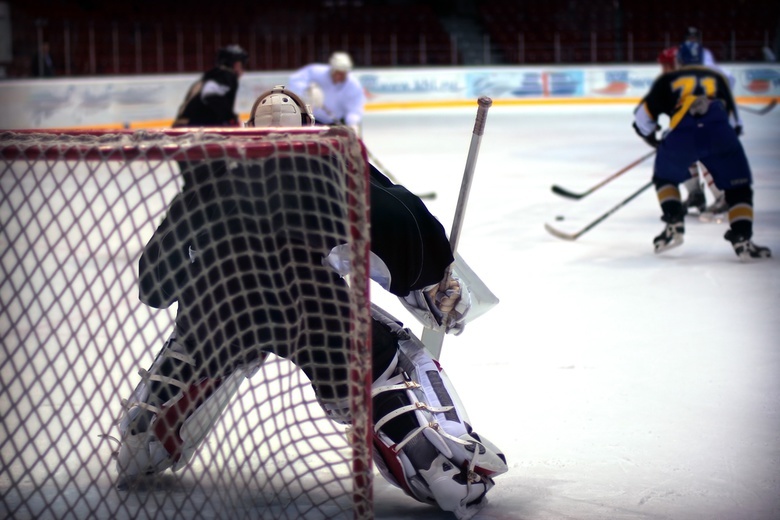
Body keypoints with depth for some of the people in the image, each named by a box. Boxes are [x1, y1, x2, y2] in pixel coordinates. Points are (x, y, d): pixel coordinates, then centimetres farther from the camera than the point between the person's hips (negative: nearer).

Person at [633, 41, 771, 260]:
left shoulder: (667, 80, 27)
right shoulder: (717, 78, 31)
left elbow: (643, 115, 24)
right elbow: (732, 118, 31)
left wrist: (652, 138, 41)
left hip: (682, 134, 0)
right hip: (719, 133, 0)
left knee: (665, 177, 27)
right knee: (739, 187, 12)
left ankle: (674, 225, 13)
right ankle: (742, 238, -4)